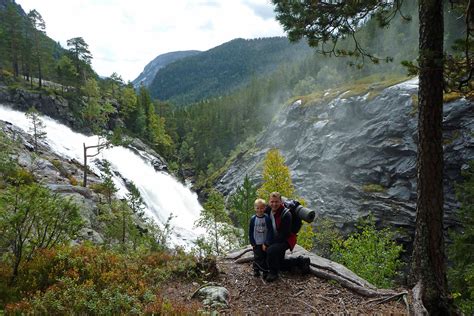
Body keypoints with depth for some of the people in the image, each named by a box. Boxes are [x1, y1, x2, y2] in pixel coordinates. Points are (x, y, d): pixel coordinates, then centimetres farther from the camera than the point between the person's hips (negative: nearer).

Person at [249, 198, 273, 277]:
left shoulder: (267, 218, -10)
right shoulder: (253, 219, -5)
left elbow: (270, 231, -8)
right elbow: (250, 232, 2)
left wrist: (266, 243, -11)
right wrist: (252, 243, -2)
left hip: (265, 243, 0)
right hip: (256, 244, 1)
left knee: (265, 257, 6)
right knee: (257, 257, 5)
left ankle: (265, 271, 19)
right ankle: (256, 270, 21)